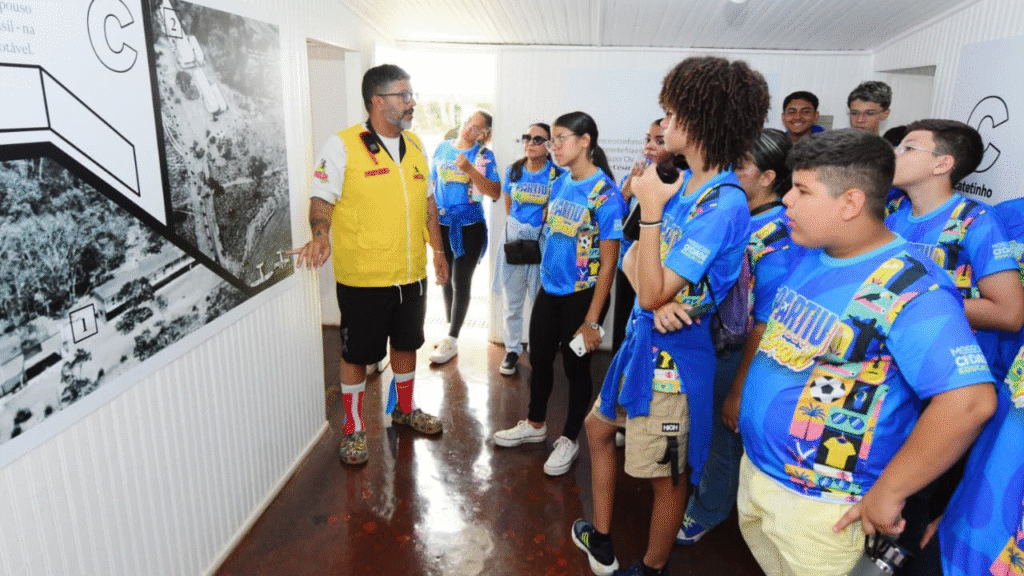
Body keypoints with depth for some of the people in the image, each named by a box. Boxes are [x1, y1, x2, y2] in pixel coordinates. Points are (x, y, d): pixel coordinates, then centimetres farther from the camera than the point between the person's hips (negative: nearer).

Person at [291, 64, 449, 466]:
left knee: (406, 343, 20)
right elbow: (322, 200, -10)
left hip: (411, 274, 6)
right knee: (357, 354, 8)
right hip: (363, 278, -5)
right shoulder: (342, 146, -10)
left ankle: (405, 409, 42)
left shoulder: (415, 145, 9)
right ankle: (353, 428, 28)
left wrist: (438, 251, 18)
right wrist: (321, 236, -31)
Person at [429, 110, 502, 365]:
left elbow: (495, 193, -16)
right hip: (441, 225, 4)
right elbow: (432, 184, 13)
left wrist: (469, 169, -25)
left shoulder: (484, 155, -5)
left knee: (461, 283, 1)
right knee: (445, 280, 14)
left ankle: (452, 340, 12)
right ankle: (451, 331, 31)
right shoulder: (442, 148, 6)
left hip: (469, 227, -4)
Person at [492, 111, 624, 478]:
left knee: (576, 367, 11)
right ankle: (535, 425, 41)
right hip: (549, 289, 7)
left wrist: (591, 320, -18)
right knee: (539, 359, 18)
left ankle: (569, 440, 31)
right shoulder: (560, 183, 3)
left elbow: (608, 264, -17)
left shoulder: (605, 193, -18)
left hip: (582, 295, -6)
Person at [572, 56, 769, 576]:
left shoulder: (724, 205, -24)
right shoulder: (683, 183, 2)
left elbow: (654, 293, -24)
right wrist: (654, 294, -17)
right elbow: (633, 260, 4)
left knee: (667, 473, 11)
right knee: (599, 427, 23)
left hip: (673, 353, -9)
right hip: (641, 338, 9)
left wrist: (651, 209, -22)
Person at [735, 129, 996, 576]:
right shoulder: (809, 255, 1)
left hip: (818, 502, -7)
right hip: (754, 466, 7)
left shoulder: (911, 291, -23)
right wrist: (742, 395, 11)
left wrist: (887, 494, -23)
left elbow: (969, 401, -30)